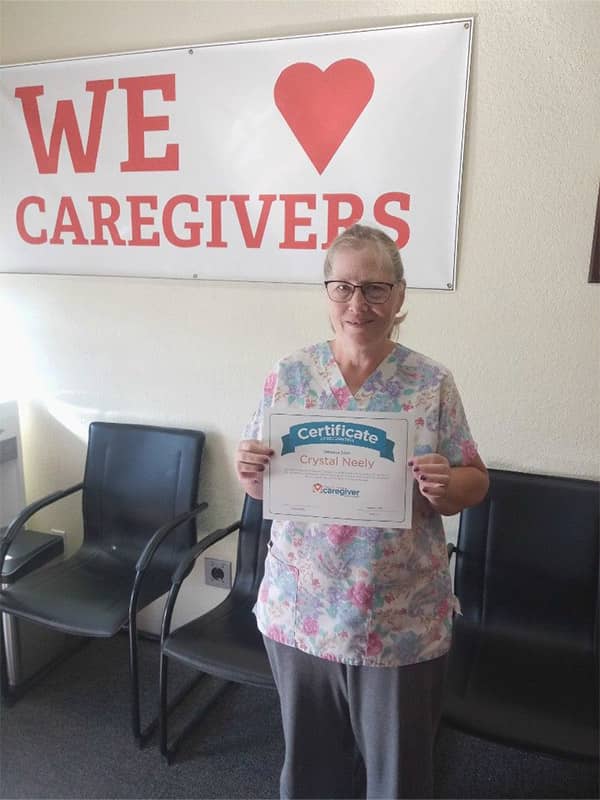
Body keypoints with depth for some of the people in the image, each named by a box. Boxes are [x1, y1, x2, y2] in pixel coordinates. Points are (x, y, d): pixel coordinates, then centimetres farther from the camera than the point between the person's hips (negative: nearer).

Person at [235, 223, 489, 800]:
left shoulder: (432, 383, -8)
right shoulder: (289, 375, -4)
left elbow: (474, 483, -1)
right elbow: (260, 487, 3)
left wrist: (445, 485, -22)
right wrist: (248, 471, -19)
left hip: (402, 619, -1)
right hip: (301, 610, 2)